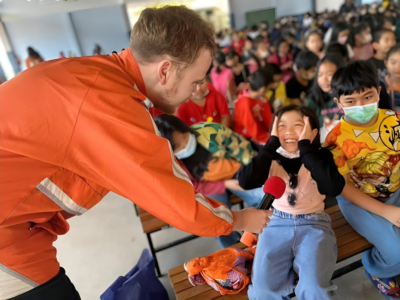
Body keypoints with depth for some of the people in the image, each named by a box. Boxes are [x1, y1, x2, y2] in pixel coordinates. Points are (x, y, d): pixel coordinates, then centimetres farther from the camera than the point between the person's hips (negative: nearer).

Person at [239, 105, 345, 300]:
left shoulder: (320, 156, -3)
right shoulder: (271, 158, -2)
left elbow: (334, 188, -24)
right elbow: (245, 181, -20)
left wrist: (306, 147, -21)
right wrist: (272, 143, -16)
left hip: (313, 224, -1)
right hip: (276, 223, 1)